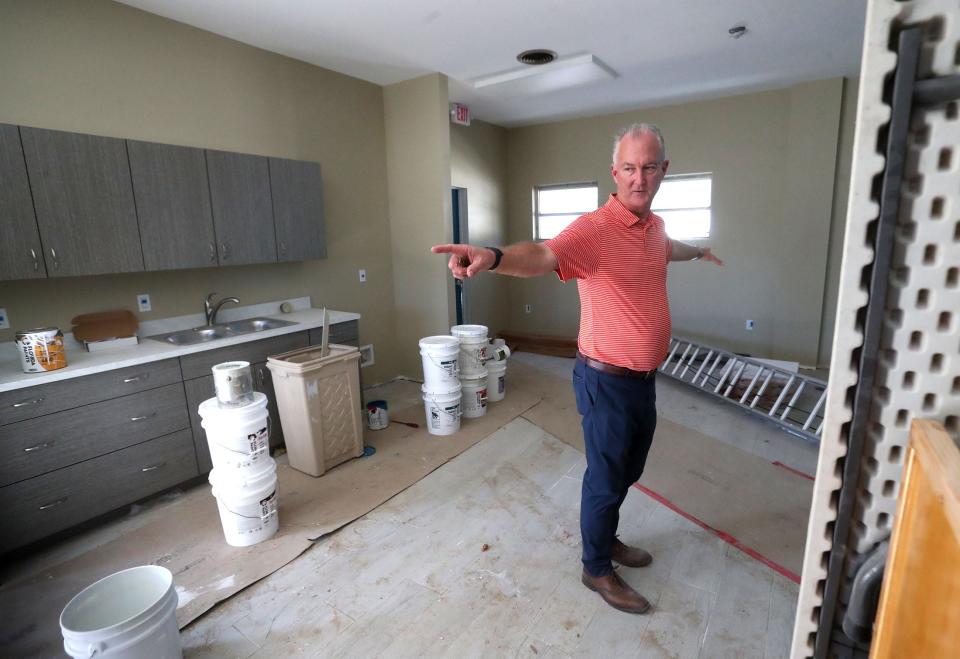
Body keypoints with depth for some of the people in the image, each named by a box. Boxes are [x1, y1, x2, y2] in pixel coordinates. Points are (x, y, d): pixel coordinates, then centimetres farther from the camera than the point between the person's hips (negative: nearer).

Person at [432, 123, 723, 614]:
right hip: (608, 381, -8)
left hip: (645, 377, 8)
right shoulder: (596, 227, -21)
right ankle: (596, 569, 32)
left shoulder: (654, 225, 6)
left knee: (629, 471, 24)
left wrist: (697, 251, 51)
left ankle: (606, 538, 48)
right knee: (606, 478, 9)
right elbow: (542, 255, -40)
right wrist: (494, 257, -61)